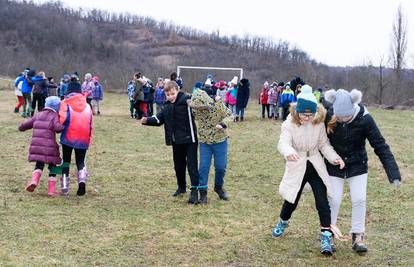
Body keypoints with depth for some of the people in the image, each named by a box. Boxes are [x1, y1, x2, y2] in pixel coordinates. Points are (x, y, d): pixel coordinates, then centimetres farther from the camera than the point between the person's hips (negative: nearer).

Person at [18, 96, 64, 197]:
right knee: (52, 167, 12)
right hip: (49, 147, -4)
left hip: (36, 146, 4)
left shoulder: (38, 115, 15)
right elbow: (58, 128, -22)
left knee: (39, 165, 22)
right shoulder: (54, 116, 1)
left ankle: (34, 180, -4)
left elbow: (22, 127, 17)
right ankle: (51, 190, 9)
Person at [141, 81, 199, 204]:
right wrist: (147, 120, -3)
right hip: (176, 141, 7)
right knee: (178, 165, 19)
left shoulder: (187, 100, -12)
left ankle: (194, 191, -4)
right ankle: (181, 187, 36)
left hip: (189, 139, -7)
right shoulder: (168, 107, 10)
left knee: (192, 165, -7)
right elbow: (158, 119, 12)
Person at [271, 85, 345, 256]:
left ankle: (326, 236, 0)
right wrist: (288, 151, -56)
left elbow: (324, 145, -1)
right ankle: (283, 222, 45)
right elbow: (283, 142, -32)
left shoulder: (319, 124, -8)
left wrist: (334, 158, -19)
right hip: (297, 168, -1)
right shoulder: (290, 124, -16)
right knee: (292, 201, 14)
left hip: (316, 166, 1)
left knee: (322, 201, -9)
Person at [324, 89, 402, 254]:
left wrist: (393, 173, -26)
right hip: (334, 166, 0)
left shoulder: (364, 119, -23)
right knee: (334, 200, -1)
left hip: (357, 166, 0)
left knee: (359, 199, -2)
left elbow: (380, 145, -20)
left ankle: (358, 237, 13)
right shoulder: (328, 118, -21)